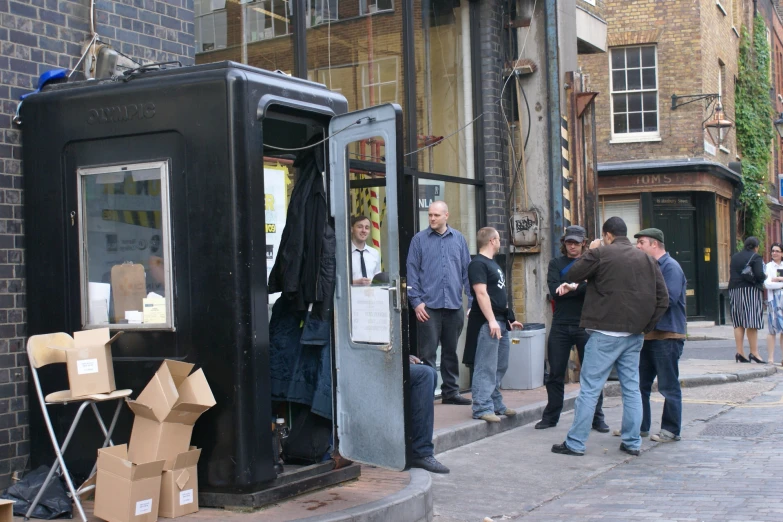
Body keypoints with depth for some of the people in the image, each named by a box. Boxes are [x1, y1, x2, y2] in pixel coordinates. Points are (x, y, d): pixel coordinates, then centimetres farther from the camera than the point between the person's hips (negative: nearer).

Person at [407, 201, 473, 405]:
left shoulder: (458, 239, 8)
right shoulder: (419, 239, 1)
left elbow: (467, 271, 9)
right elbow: (412, 272, -1)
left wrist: (472, 300, 4)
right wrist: (416, 301, -9)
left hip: (454, 305, 3)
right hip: (428, 306, -3)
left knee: (451, 351, 12)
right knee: (428, 353, -3)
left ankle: (451, 391, 22)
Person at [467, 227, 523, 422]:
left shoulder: (493, 264, 21)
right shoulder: (478, 264, -10)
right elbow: (481, 293, -18)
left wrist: (509, 318, 25)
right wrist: (492, 320, -23)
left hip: (500, 322, 10)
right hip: (487, 322, -10)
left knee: (500, 366, 14)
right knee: (486, 367, -10)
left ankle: (496, 404, 23)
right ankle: (482, 408, -8)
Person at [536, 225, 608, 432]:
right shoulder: (556, 264, 11)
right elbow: (554, 290, -6)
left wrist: (573, 287, -18)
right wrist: (581, 288, -11)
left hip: (585, 324, -1)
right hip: (560, 325, 1)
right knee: (556, 373, 6)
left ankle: (596, 417, 8)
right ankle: (551, 416, 16)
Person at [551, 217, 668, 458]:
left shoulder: (600, 253, -7)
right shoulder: (647, 260, 10)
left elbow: (573, 275, 2)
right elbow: (663, 299, 7)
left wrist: (589, 252, 12)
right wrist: (645, 326, 10)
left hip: (606, 332, -5)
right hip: (634, 335, 5)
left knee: (589, 388, -2)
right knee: (632, 388, 11)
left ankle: (575, 443, 0)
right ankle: (632, 442, 13)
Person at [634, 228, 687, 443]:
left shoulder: (671, 267, -12)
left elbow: (669, 299, -23)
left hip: (667, 336, -9)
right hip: (649, 334, 9)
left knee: (669, 386, -1)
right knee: (640, 383, 12)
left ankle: (671, 430, 7)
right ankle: (639, 426, 21)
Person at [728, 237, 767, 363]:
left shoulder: (734, 257, 16)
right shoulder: (756, 257, -4)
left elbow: (730, 274, 15)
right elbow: (759, 275, -13)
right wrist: (765, 276, 4)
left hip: (734, 291, 6)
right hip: (751, 291, -6)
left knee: (738, 323, 7)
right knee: (752, 323, -7)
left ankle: (740, 352, 3)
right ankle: (754, 352, -9)